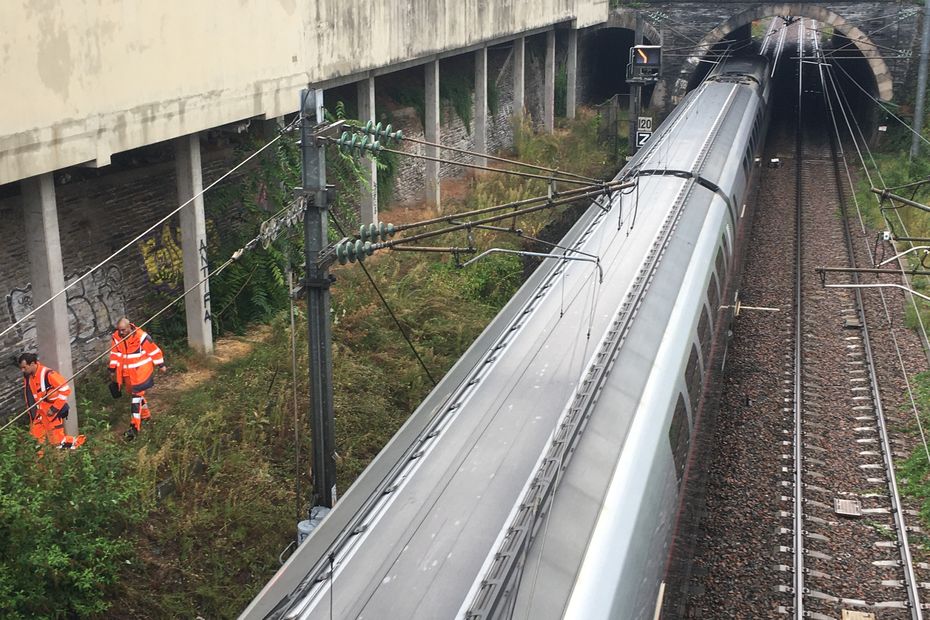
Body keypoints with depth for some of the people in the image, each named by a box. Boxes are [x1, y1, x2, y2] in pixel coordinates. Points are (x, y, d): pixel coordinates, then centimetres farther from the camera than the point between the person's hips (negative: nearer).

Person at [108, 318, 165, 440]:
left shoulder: (141, 337, -20)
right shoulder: (116, 338, -5)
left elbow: (154, 351, -10)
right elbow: (114, 354, 8)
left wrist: (160, 365, -2)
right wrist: (112, 370, 10)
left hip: (140, 372, -6)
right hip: (127, 373, 6)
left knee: (136, 396, -11)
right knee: (136, 393, 19)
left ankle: (135, 426, -12)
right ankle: (145, 414, 41)